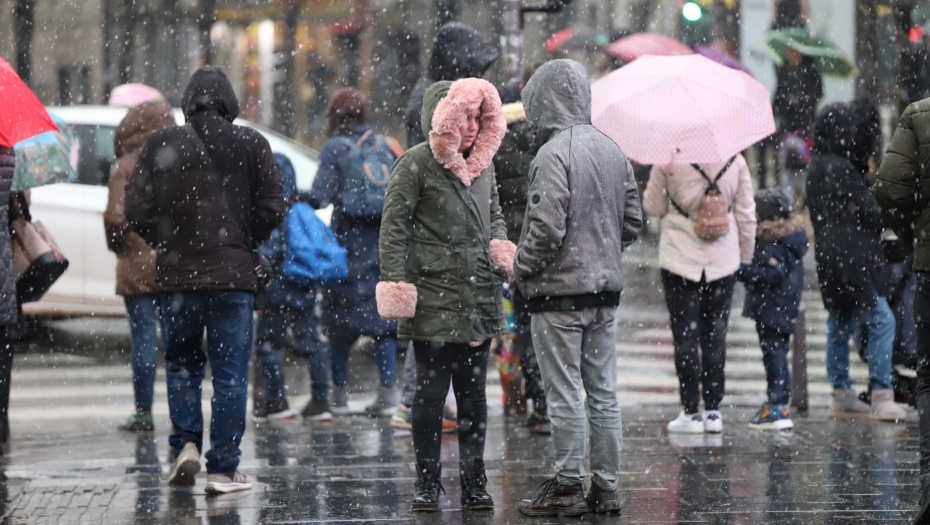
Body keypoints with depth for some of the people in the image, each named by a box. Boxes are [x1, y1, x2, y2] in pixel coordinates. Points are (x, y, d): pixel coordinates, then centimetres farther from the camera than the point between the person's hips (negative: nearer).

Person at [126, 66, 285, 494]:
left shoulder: (161, 144, -1)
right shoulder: (251, 145, -2)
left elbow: (136, 209, -2)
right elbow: (272, 210, -3)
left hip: (175, 272, 1)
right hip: (233, 274, -1)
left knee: (181, 363, 18)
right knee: (230, 373, 3)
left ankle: (186, 444, 3)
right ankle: (223, 469, 1)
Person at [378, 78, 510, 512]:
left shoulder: (482, 163, 14)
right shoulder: (416, 164, -4)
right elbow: (394, 226, -6)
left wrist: (500, 249, 7)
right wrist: (395, 282, -13)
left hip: (479, 300, 5)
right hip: (433, 297, -5)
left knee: (473, 393, 7)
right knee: (430, 392, -2)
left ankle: (473, 483, 13)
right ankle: (427, 483, 6)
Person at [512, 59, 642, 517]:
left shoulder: (554, 154, -16)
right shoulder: (612, 151, 9)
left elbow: (548, 227, -21)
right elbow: (632, 221, 13)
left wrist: (522, 267, -6)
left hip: (560, 291, -8)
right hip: (605, 289, 8)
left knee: (565, 394, -2)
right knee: (602, 392, 10)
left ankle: (568, 487, 2)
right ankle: (605, 487, 14)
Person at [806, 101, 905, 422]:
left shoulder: (816, 167, 13)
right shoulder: (839, 168, -16)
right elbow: (867, 211, -13)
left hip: (829, 259, 10)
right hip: (849, 259, -10)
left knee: (840, 324, 14)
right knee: (881, 320, -9)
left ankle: (842, 395, 18)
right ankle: (882, 397, -12)